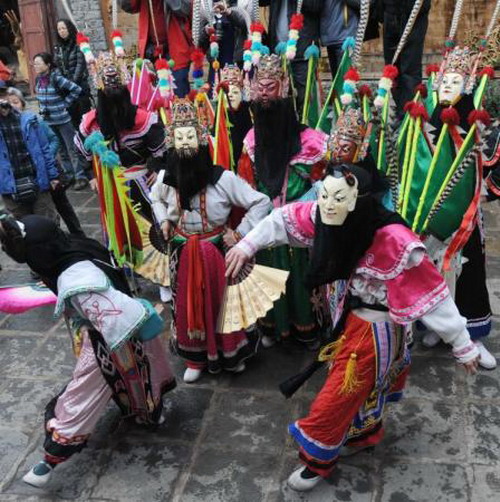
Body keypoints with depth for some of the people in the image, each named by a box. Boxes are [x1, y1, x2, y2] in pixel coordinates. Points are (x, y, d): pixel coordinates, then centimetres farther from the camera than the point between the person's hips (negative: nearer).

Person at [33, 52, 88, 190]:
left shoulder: (57, 79, -17)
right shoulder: (38, 79, 3)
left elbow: (76, 89, -15)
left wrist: (65, 104, -12)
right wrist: (43, 107, 10)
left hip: (63, 119, -7)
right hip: (48, 120, 7)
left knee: (71, 149, -1)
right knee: (61, 148, 16)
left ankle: (81, 177, 5)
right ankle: (69, 172, 28)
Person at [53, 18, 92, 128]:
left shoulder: (77, 45, -3)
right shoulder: (58, 49, 12)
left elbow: (80, 64, -9)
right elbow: (56, 67, 10)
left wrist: (74, 81, -14)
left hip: (80, 85, -5)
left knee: (84, 112, -5)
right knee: (72, 114, 6)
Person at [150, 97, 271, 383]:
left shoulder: (223, 178, -18)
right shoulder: (166, 177, -6)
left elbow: (261, 203, -14)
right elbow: (156, 198, 20)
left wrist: (239, 234, -15)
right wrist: (164, 220, 4)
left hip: (216, 250, -3)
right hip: (183, 253, 3)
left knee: (221, 301, 10)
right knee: (188, 305, 13)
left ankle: (230, 353, 34)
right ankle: (196, 358, 32)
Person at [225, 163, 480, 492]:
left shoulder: (393, 241, -35)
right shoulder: (328, 216, -17)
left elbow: (431, 292, -29)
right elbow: (286, 217, -1)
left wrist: (463, 345, -23)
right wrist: (247, 245, -2)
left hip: (377, 329, -6)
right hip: (352, 316, 6)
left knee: (338, 396, 7)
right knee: (361, 385, 28)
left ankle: (319, 460, 32)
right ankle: (365, 434, 56)